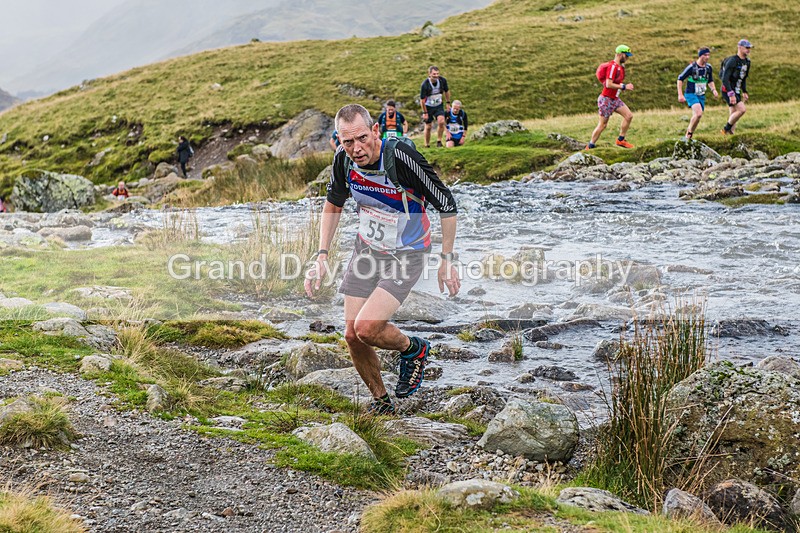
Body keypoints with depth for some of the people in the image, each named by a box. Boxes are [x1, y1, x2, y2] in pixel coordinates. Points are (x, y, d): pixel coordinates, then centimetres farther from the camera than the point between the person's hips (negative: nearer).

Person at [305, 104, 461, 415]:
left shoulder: (400, 156, -28)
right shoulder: (344, 159, -12)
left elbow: (446, 204, -18)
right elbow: (333, 204, 8)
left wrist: (447, 260, -14)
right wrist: (322, 256, 0)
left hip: (406, 254, -5)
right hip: (367, 248, 6)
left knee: (367, 328, -20)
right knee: (352, 335, 2)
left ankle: (413, 350, 13)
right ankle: (381, 402, 25)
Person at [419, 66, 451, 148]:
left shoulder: (442, 80, -15)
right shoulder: (425, 85, -25)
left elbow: (446, 91, 6)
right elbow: (422, 100, -16)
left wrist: (448, 103, 8)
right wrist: (425, 113, -13)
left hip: (439, 106, 2)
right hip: (428, 107, -2)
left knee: (441, 122, -21)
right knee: (428, 127, 3)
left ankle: (439, 141, -8)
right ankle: (427, 145, 20)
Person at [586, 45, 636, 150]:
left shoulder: (621, 66, 12)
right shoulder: (612, 66, -19)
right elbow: (608, 84, -26)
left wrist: (626, 86, 6)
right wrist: (624, 87, -23)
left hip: (615, 99, 9)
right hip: (606, 99, -9)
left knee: (629, 116, 1)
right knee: (603, 124, -4)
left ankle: (620, 140, 10)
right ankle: (590, 147, 7)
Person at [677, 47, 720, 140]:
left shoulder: (708, 68, 3)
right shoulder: (692, 67, -14)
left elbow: (710, 81, 19)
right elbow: (680, 79, -8)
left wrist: (713, 90, -1)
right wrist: (680, 95, -13)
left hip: (701, 95, 6)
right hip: (691, 94, -6)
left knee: (696, 116, 7)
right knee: (698, 113, -26)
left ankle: (688, 137, 22)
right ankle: (689, 132, -8)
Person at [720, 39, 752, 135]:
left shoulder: (747, 61, 11)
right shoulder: (732, 61, -17)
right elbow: (725, 79, -22)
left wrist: (744, 92, 18)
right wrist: (731, 94, -28)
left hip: (736, 91, 9)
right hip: (728, 91, -9)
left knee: (733, 115, 8)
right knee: (741, 109, -18)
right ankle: (726, 129, -6)